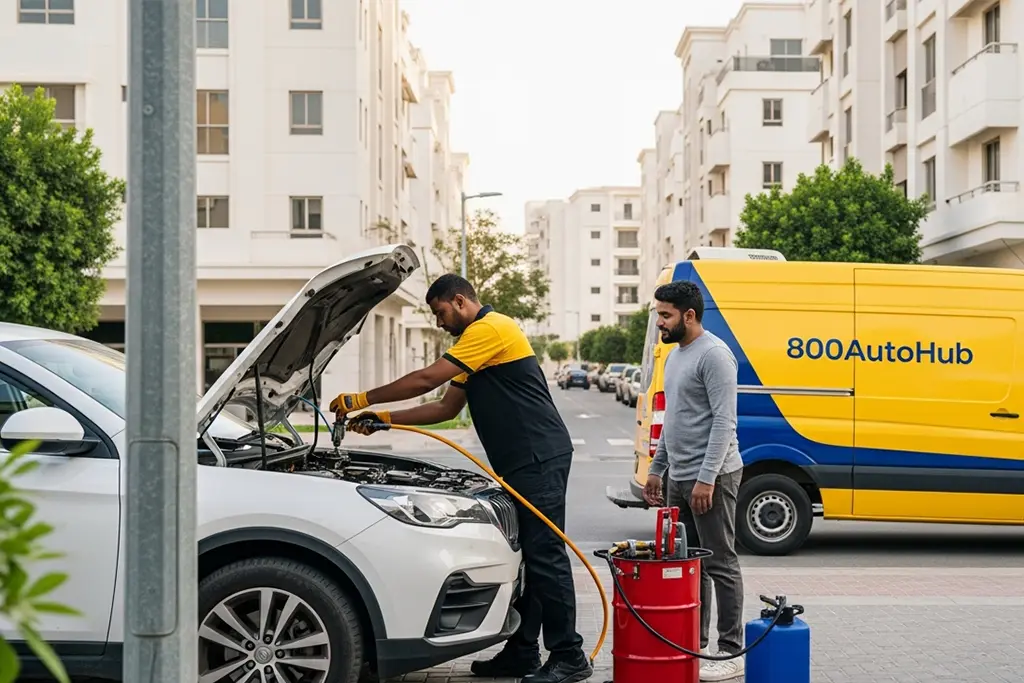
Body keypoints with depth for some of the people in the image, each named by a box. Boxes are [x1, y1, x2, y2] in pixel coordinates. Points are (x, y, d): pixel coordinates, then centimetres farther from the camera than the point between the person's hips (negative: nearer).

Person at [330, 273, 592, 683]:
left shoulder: (490, 329, -12)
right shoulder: (474, 343, 22)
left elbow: (426, 379, -15)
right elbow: (446, 407, 23)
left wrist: (363, 399, -8)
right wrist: (385, 419, 15)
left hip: (540, 459, -11)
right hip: (517, 464, 11)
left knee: (544, 555, -9)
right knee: (521, 555, 12)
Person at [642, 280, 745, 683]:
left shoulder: (714, 355, -14)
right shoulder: (675, 355, 16)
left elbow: (724, 421, -20)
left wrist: (707, 478, -24)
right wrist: (656, 468, 21)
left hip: (711, 478, -10)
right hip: (679, 479, 10)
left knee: (720, 566, -5)